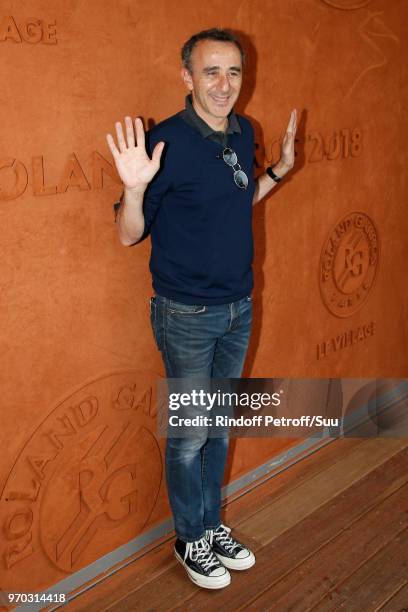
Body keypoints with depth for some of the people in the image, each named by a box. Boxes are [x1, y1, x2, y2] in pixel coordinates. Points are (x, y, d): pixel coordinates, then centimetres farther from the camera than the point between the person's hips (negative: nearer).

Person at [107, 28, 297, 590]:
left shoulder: (243, 132, 2)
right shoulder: (167, 141, -18)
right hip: (187, 314, -6)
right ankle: (191, 539, 30)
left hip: (239, 307, 7)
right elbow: (130, 235, -15)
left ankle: (213, 525, 38)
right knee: (190, 432, 8)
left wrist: (281, 168, 9)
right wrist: (134, 186, -33)